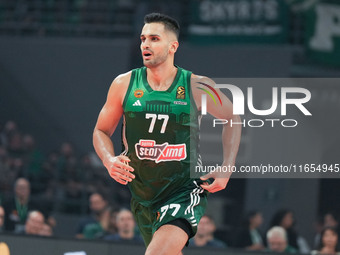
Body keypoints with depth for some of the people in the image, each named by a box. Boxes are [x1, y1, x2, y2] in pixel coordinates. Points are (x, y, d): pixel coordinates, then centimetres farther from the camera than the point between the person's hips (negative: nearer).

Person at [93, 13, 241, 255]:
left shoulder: (197, 87, -8)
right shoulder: (125, 84, -3)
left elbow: (231, 119, 10)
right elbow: (102, 131, 9)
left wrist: (226, 169, 0)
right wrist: (109, 160, -12)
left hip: (186, 192, -4)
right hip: (143, 196, 4)